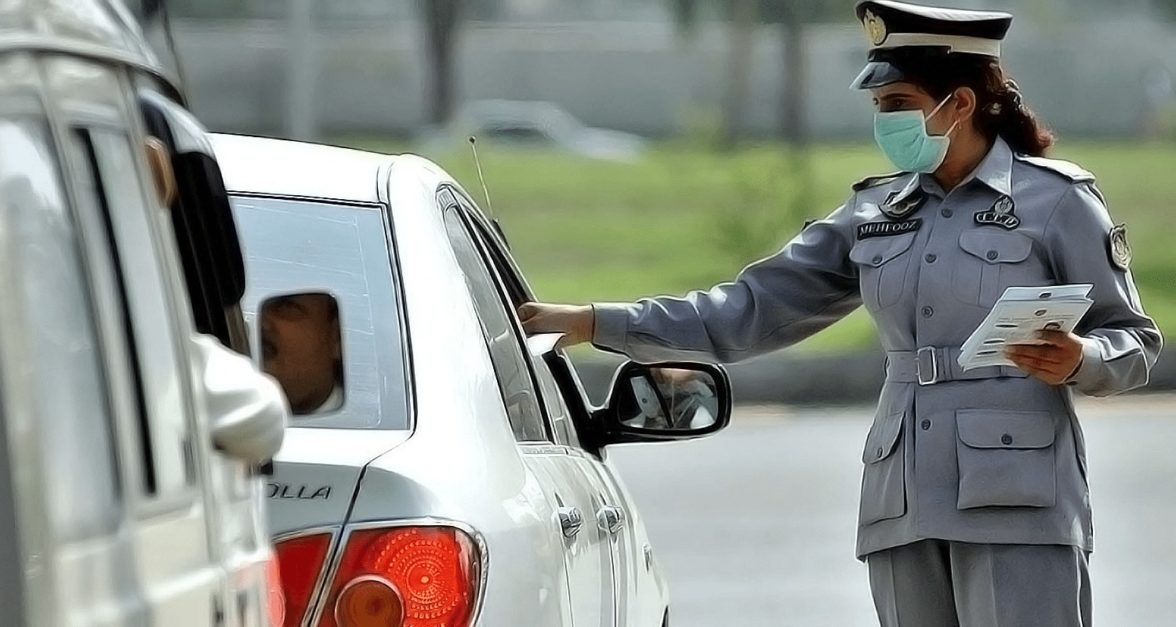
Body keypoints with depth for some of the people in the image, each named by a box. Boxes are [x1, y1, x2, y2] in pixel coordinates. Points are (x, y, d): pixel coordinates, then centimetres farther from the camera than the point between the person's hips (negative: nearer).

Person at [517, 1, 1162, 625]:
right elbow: (752, 309, 16)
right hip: (904, 506, 6)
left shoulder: (1056, 200, 0)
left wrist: (1078, 360, -20)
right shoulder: (874, 213, 16)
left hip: (1018, 506, -6)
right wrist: (595, 323, 10)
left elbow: (1133, 342, 3)